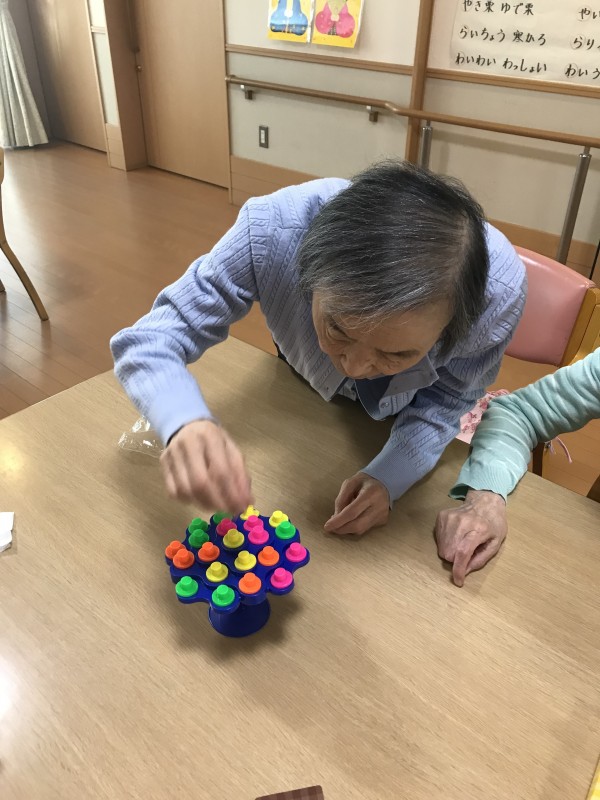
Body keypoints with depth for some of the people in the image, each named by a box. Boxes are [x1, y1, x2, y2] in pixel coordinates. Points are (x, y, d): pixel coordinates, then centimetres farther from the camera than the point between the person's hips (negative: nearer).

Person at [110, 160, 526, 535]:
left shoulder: (499, 289, -42)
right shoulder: (271, 229, -45)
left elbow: (449, 396, -22)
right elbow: (151, 340, -37)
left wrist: (390, 475, -39)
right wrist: (187, 423, -59)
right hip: (305, 382, 1)